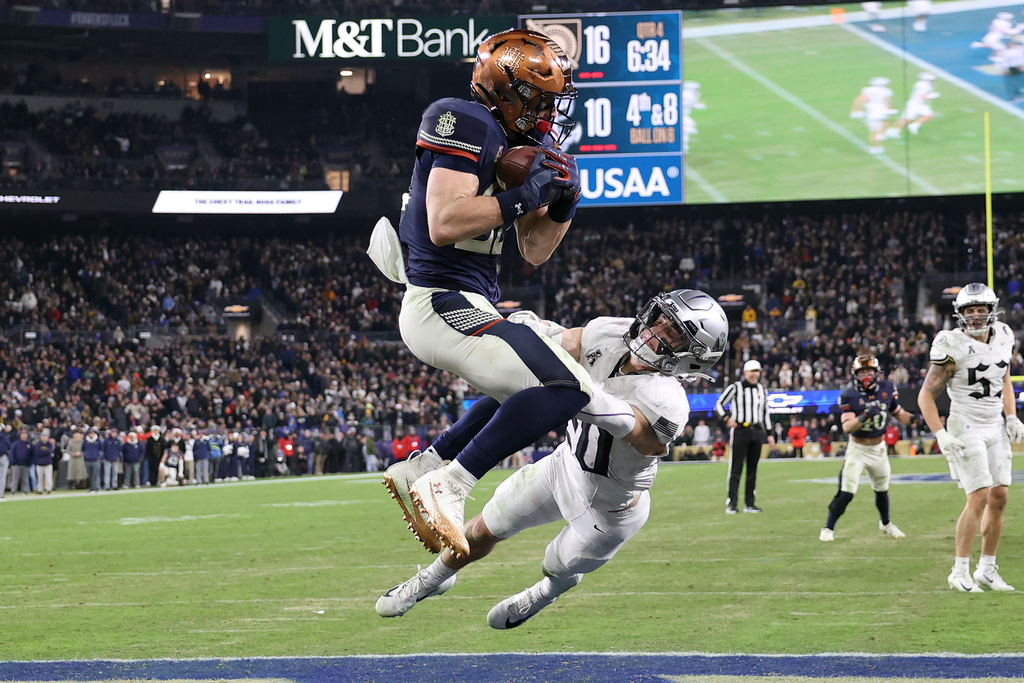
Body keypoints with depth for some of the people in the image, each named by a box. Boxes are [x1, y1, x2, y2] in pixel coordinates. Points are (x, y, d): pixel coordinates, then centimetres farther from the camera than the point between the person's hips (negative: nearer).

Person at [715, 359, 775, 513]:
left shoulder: (762, 390, 14)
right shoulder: (735, 388, -3)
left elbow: (765, 413, 21)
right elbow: (719, 405, 1)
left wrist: (769, 434, 18)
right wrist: (727, 418, -14)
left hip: (757, 431, 5)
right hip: (740, 431, -5)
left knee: (753, 470, 7)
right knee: (736, 469, -7)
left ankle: (750, 503, 13)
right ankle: (731, 504, -7)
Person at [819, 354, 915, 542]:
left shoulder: (887, 389, -5)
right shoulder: (849, 395, -18)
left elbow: (898, 413, 8)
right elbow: (846, 427, -25)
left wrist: (912, 418, -12)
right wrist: (864, 417, -41)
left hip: (878, 448, 4)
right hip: (857, 449, -4)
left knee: (882, 490, 20)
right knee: (846, 493, -12)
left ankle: (885, 524, 43)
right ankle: (828, 529, 0)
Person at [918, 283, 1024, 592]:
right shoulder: (953, 347, -15)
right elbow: (926, 395, -11)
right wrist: (941, 436, -19)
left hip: (996, 428, 7)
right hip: (966, 429, -7)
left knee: (999, 498, 4)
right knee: (979, 498, -14)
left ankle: (987, 569, 15)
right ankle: (960, 572, -7)